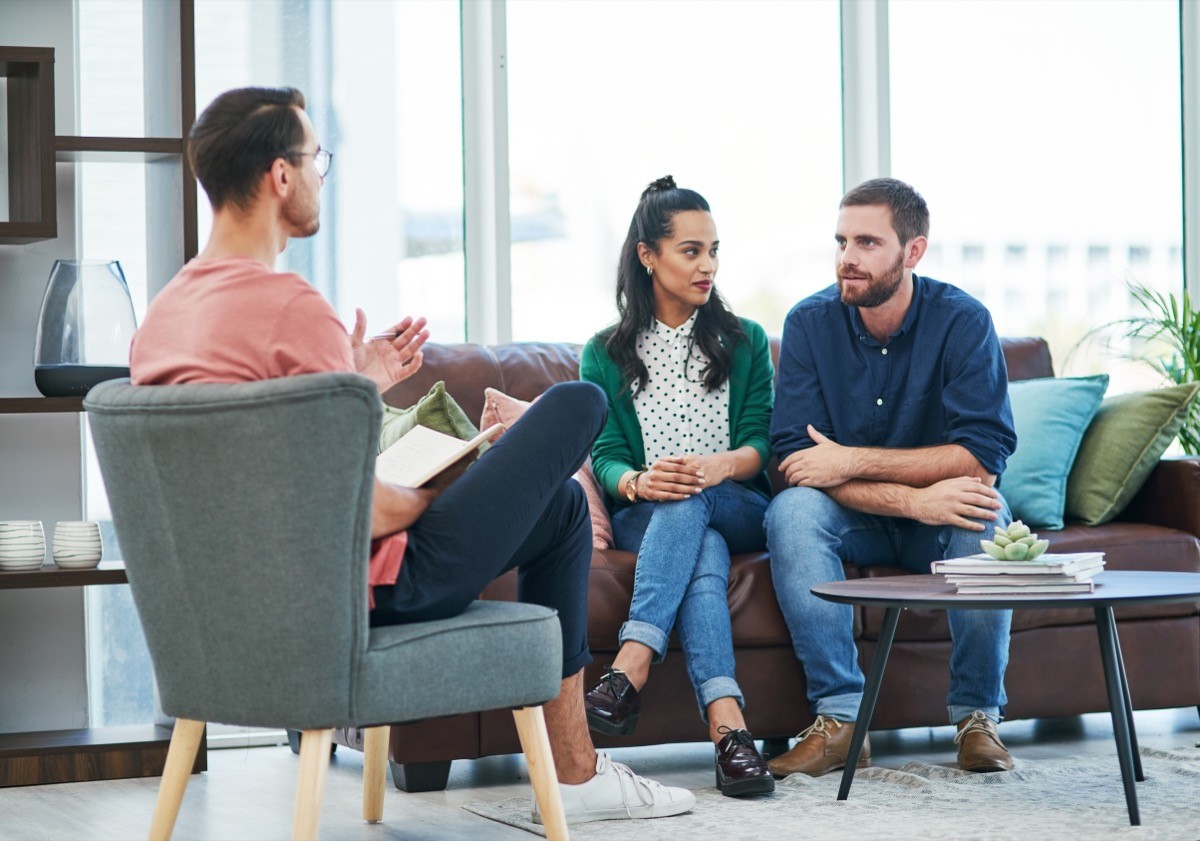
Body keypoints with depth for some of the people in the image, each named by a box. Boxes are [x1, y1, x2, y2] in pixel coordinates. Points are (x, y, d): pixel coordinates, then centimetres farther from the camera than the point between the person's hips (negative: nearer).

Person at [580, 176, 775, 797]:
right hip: (644, 517, 0)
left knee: (691, 500, -37)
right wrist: (636, 483, -26)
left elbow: (761, 444, 2)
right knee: (703, 554, -38)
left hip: (740, 508, 1)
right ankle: (728, 727, -58)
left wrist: (722, 465, -23)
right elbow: (606, 458, 1)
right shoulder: (605, 355, 11)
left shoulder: (745, 342, 14)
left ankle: (629, 671, -53)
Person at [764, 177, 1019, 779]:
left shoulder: (962, 321, -13)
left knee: (985, 516, -34)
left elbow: (982, 456, -23)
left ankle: (978, 716, -17)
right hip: (853, 523, 1)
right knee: (791, 510, -30)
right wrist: (914, 499, -31)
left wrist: (854, 462, -26)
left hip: (937, 525, -1)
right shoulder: (811, 322, -9)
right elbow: (795, 456, -18)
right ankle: (840, 717, -28)